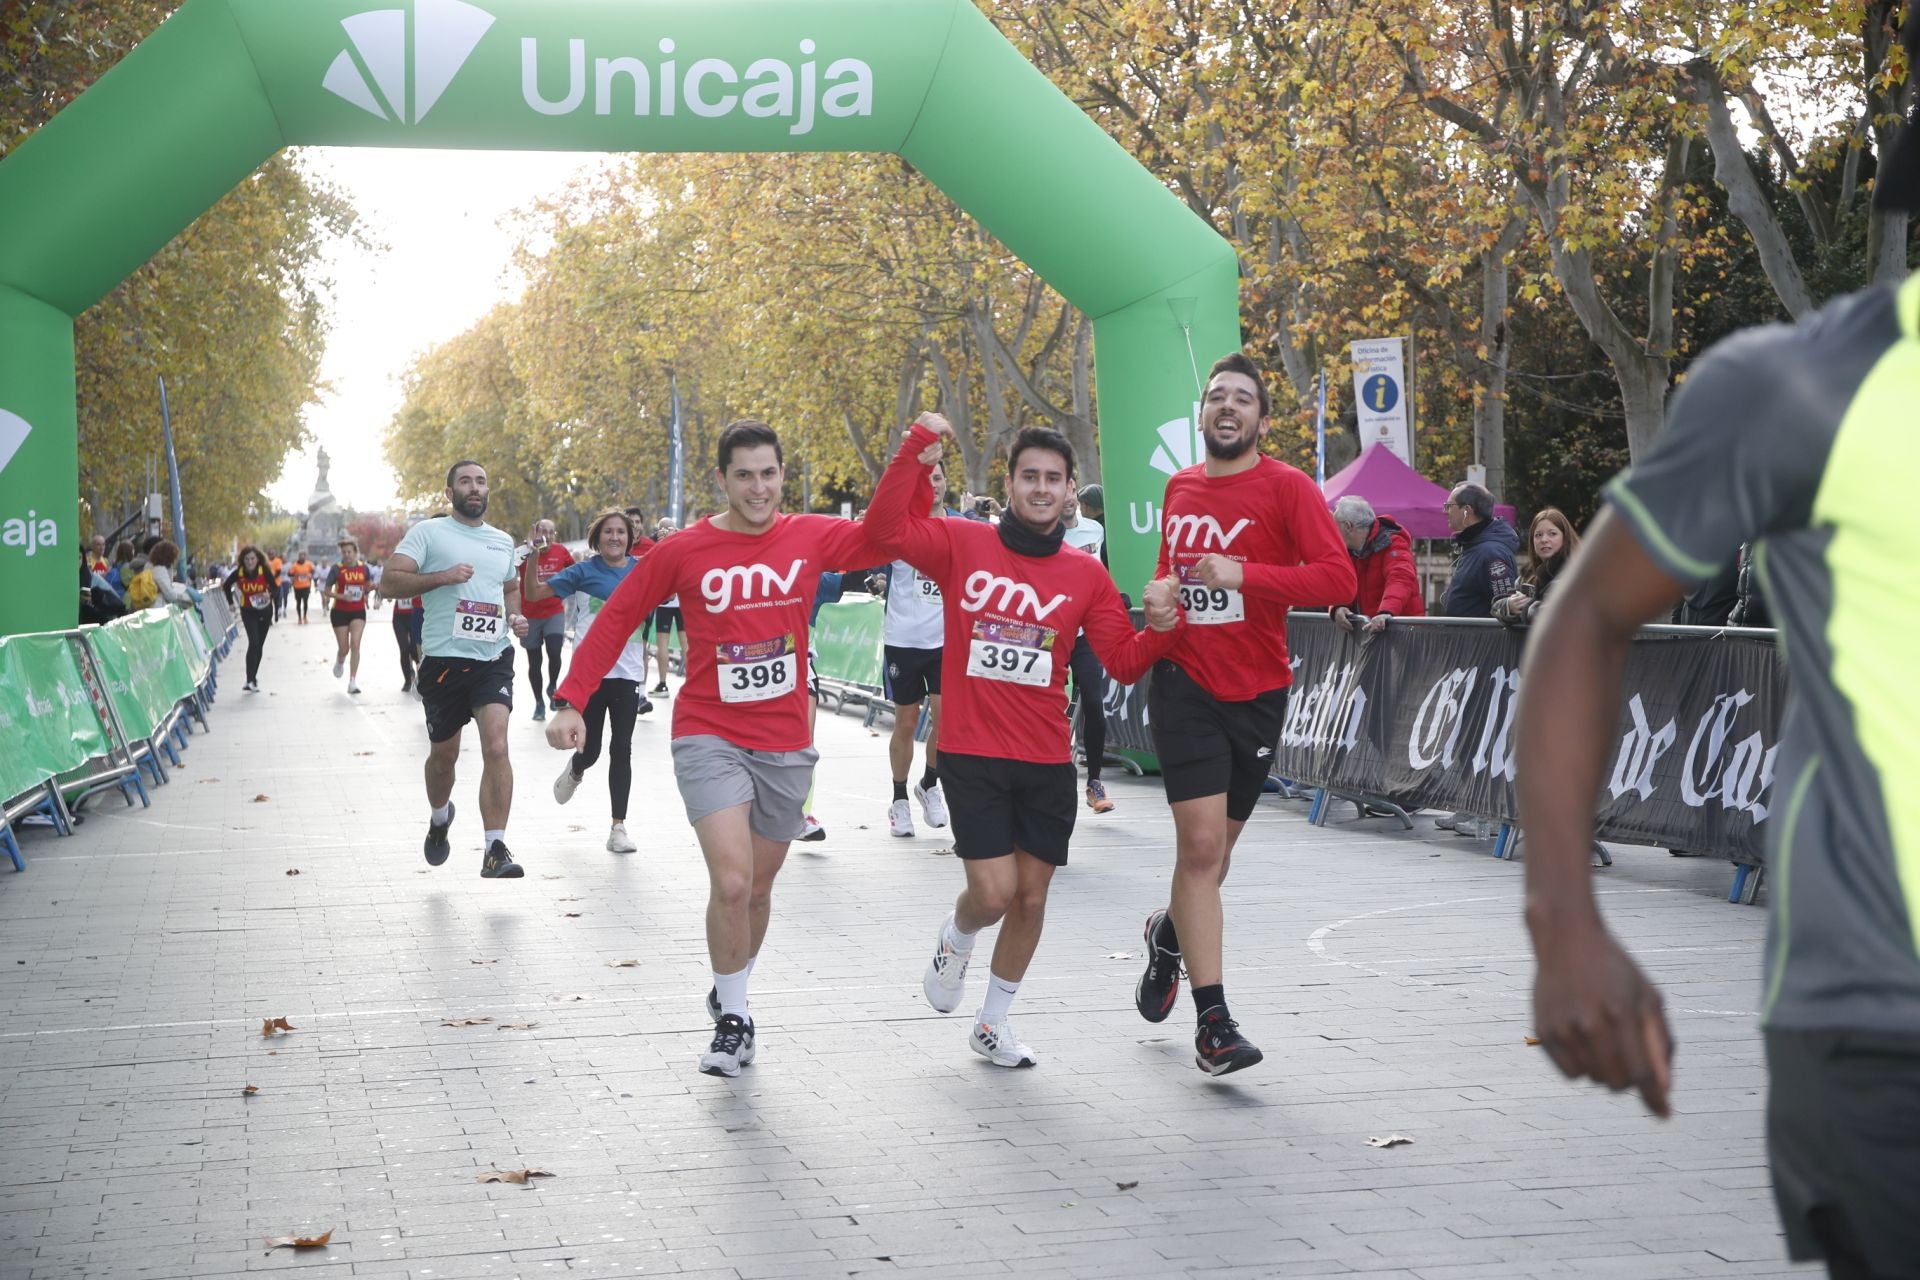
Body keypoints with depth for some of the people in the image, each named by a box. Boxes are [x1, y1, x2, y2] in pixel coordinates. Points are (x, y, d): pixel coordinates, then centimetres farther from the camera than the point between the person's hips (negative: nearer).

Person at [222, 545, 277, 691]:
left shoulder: (265, 571, -16)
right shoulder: (239, 573, -14)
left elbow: (274, 587, -8)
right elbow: (226, 586, 2)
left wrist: (269, 594, -30)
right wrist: (231, 603, -2)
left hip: (264, 610, 2)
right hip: (248, 611, -2)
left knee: (259, 645, 10)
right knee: (253, 642, -18)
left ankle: (253, 677, 25)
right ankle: (250, 680, -20)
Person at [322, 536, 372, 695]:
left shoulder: (363, 567, -1)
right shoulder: (337, 569, -8)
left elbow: (368, 587, 13)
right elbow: (327, 591, -5)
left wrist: (370, 589, -10)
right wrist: (341, 596, -21)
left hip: (358, 612, 1)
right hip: (340, 612, -1)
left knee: (355, 644, -13)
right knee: (344, 648, 4)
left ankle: (353, 682, -10)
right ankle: (339, 662, 42)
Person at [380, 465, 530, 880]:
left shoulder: (503, 541, 15)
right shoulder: (428, 533, 0)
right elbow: (392, 578, -9)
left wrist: (514, 616, 10)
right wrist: (442, 576, -21)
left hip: (493, 659, 2)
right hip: (443, 659, -2)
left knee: (496, 746, -16)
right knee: (444, 753, 12)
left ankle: (495, 850, -16)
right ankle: (440, 818, 44)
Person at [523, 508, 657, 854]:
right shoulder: (585, 571, -2)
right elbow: (533, 594, -2)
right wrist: (533, 558, -16)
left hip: (628, 673, 2)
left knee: (622, 750, 0)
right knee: (589, 750, 1)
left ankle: (618, 827, 5)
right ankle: (574, 772, 39)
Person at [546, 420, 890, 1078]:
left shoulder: (812, 537, -1)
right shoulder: (682, 552, -6)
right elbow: (615, 619, 1)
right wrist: (572, 701, -5)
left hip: (786, 745, 3)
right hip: (709, 738, -3)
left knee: (757, 889, 14)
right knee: (731, 883, -17)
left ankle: (731, 993, 39)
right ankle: (732, 1018, 3)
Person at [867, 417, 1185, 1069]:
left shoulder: (1086, 574, 5)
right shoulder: (963, 544, -1)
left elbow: (1124, 662, 5)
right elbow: (888, 527, -15)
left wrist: (1160, 625, -14)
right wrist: (917, 451, -21)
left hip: (1048, 762, 3)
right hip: (972, 753, -3)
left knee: (1031, 897, 9)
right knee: (994, 892, -10)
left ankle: (993, 1021, 29)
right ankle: (955, 940, 27)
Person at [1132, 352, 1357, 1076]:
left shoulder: (1287, 488, -6)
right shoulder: (1179, 489, 8)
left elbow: (1338, 580, -18)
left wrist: (1243, 574, -24)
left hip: (1256, 693, -1)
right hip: (1185, 683, 1)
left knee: (1213, 852, 13)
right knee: (1202, 843, -12)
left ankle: (1169, 934, 47)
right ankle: (1213, 1023, -8)